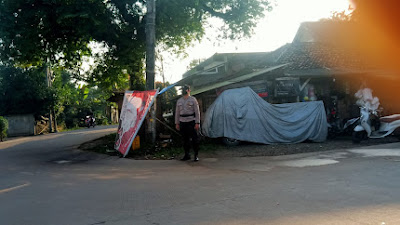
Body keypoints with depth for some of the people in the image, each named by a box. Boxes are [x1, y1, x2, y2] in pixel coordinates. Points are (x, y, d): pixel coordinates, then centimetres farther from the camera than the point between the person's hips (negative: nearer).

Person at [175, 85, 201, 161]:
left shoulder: (193, 99, -1)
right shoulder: (179, 101, 12)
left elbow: (197, 111, -4)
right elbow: (177, 113, 15)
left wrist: (197, 123, -11)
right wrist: (177, 123, 9)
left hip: (191, 122, -4)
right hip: (182, 122, 4)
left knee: (194, 139, -3)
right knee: (185, 139, 8)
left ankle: (196, 155, 4)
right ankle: (187, 155, 17)